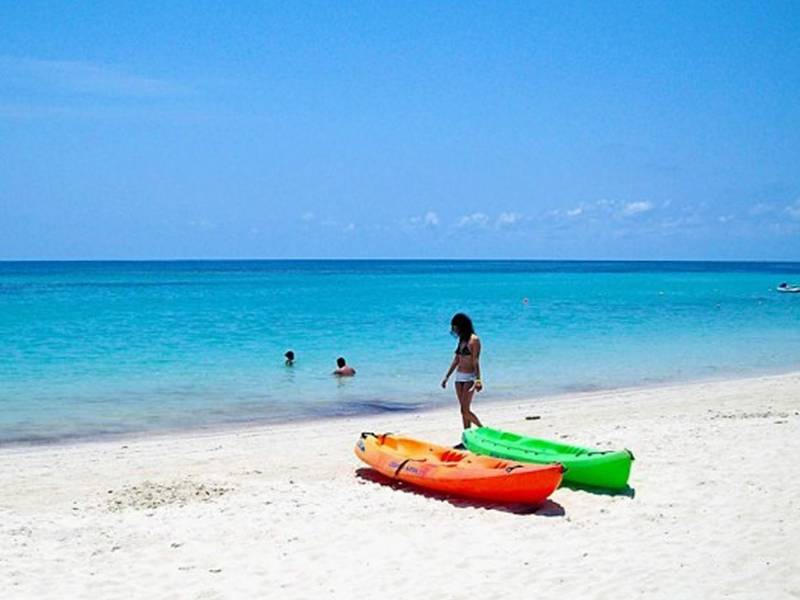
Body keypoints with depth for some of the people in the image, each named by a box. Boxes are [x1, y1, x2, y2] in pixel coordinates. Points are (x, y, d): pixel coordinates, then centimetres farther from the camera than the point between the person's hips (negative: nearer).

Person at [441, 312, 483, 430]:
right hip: (459, 376, 8)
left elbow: (476, 361, -17)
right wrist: (446, 377, 19)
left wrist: (478, 379, -25)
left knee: (465, 410, -11)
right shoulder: (462, 340, 12)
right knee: (464, 410, 7)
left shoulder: (474, 340, -11)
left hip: (469, 377, -8)